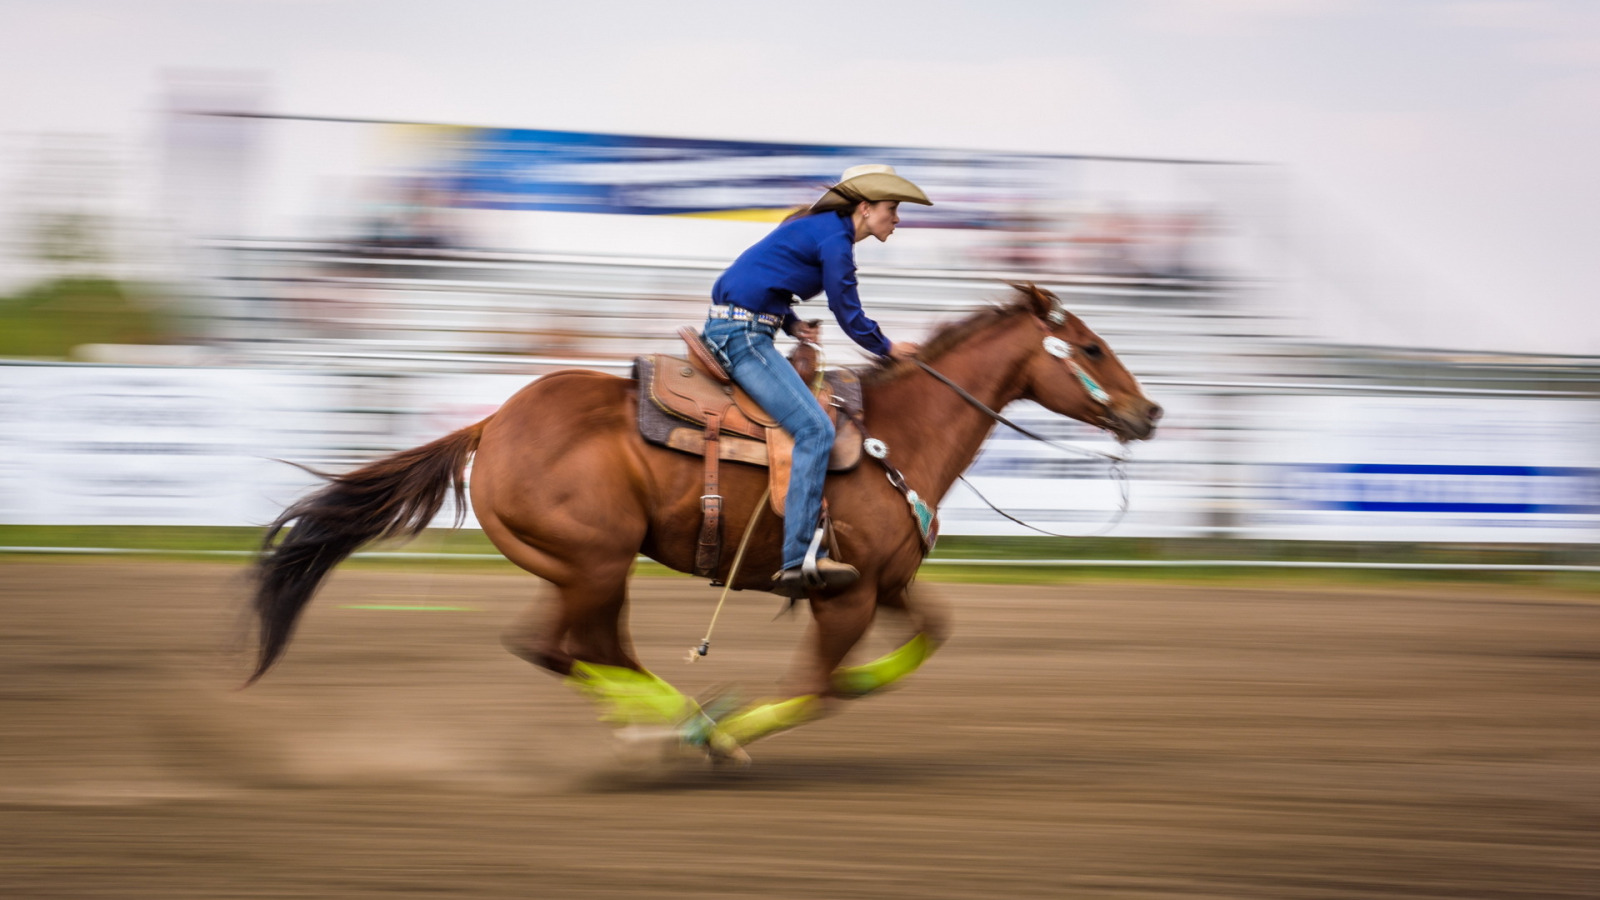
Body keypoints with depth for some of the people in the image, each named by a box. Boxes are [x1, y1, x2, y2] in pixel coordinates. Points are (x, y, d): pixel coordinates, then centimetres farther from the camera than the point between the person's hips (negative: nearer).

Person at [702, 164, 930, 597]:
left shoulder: (821, 228, 18)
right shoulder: (834, 237, -12)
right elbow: (849, 315, -7)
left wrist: (791, 323, 10)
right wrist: (888, 348, 9)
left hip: (728, 329, 11)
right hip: (743, 333, -11)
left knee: (812, 425, 19)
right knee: (815, 429, -17)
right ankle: (799, 559, -23)